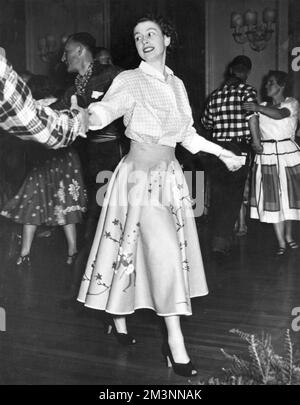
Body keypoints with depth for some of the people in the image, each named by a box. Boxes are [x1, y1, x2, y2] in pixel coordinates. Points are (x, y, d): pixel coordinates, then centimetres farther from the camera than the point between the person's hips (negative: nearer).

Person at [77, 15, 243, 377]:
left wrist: (222, 153, 20)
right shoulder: (130, 81, -6)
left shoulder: (176, 85, 12)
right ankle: (176, 342, -6)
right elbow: (106, 107, -23)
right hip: (140, 174, -6)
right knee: (165, 250, -13)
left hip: (170, 174, 7)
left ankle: (119, 320, 23)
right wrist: (92, 115, -45)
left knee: (169, 252, 7)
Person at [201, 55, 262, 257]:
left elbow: (206, 122, 15)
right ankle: (222, 242, 2)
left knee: (218, 196, 14)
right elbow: (252, 117, -20)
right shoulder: (248, 90, -6)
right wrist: (256, 142, -10)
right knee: (233, 197, 4)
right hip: (239, 149, -4)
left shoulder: (216, 94, 8)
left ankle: (219, 238, 24)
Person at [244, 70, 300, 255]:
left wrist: (259, 108, -33)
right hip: (267, 154, 2)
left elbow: (279, 114, -21)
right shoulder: (262, 107, 14)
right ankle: (281, 242, 0)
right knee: (273, 197, -4)